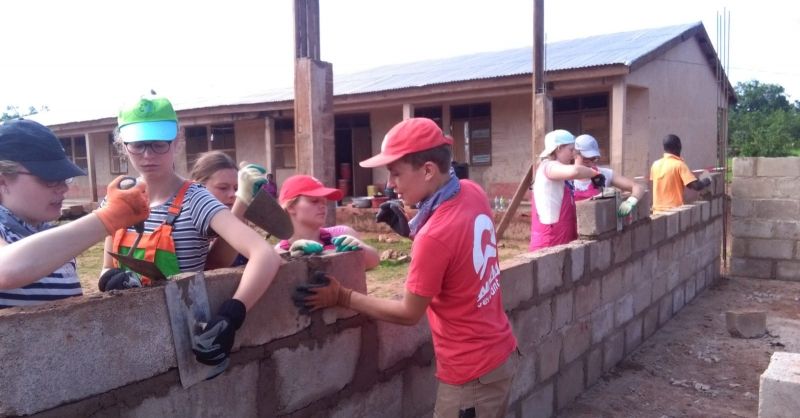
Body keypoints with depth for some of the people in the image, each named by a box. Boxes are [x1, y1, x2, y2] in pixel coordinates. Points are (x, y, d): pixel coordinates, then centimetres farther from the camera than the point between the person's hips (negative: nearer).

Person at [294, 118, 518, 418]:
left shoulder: (434, 236, -28)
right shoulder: (473, 192, -6)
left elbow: (409, 313, -16)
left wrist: (342, 297, -9)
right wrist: (411, 229, -1)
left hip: (472, 373, -8)